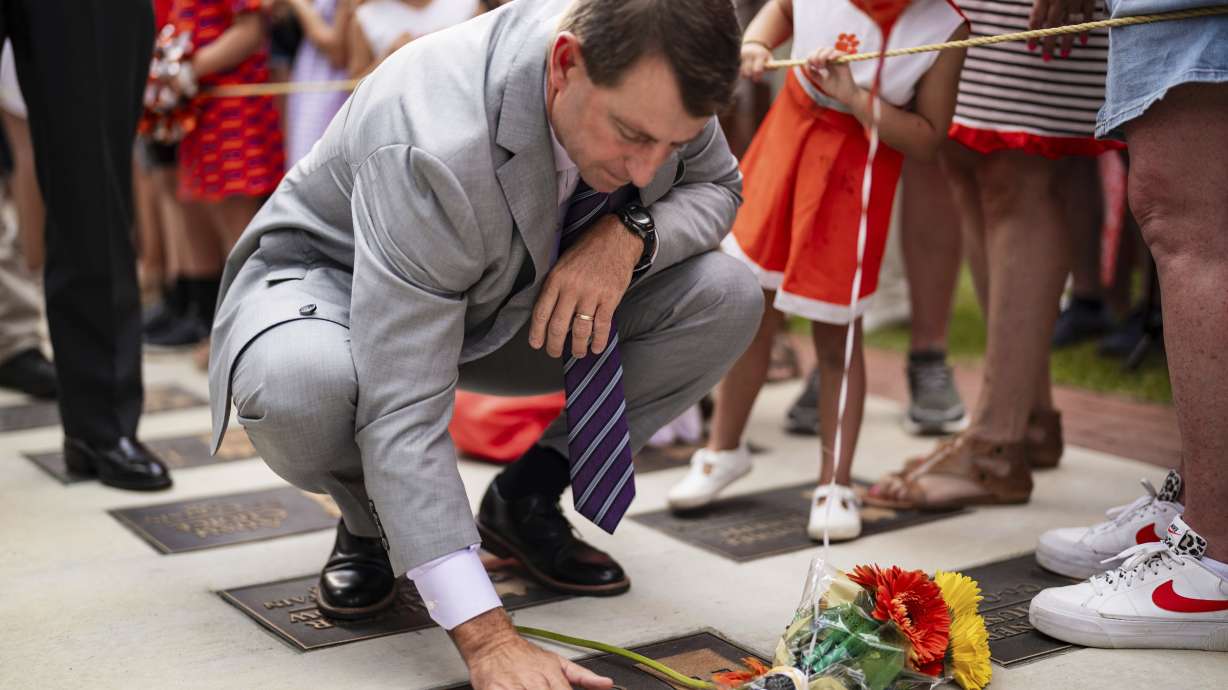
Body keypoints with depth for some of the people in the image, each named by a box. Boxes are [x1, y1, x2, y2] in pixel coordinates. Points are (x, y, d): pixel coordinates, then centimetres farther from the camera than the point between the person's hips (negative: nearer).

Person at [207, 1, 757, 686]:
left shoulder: (648, 74, -22)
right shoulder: (430, 148, -41)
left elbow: (717, 186, -2)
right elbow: (403, 412, -43)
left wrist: (632, 234, -27)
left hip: (513, 299, 6)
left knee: (727, 297, -14)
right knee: (300, 389, -42)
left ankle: (526, 498, 2)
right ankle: (371, 522, -3)